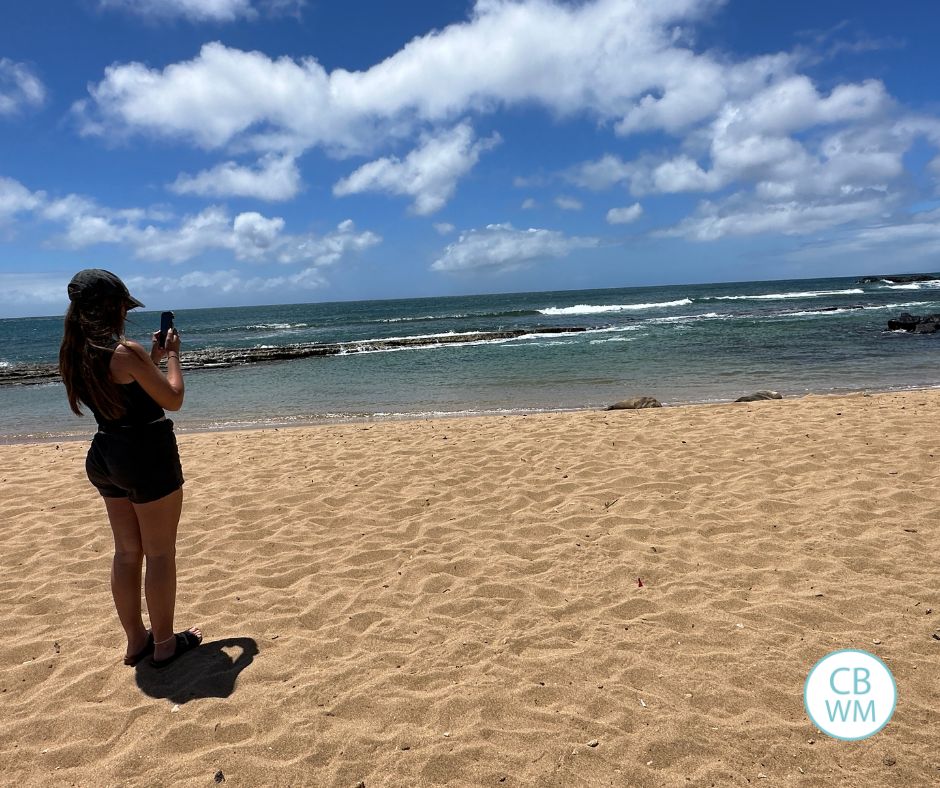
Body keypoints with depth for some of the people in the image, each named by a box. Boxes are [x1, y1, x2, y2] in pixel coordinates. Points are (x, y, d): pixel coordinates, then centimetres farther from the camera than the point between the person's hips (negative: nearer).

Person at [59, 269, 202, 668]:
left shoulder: (74, 354, 4)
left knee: (126, 552, 18)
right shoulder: (126, 350, -21)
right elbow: (173, 399, -12)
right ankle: (164, 644, 18)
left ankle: (136, 641, 31)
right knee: (160, 554, 6)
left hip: (105, 455, 8)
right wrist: (172, 355, 1)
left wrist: (152, 357, 20)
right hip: (147, 455, -8)